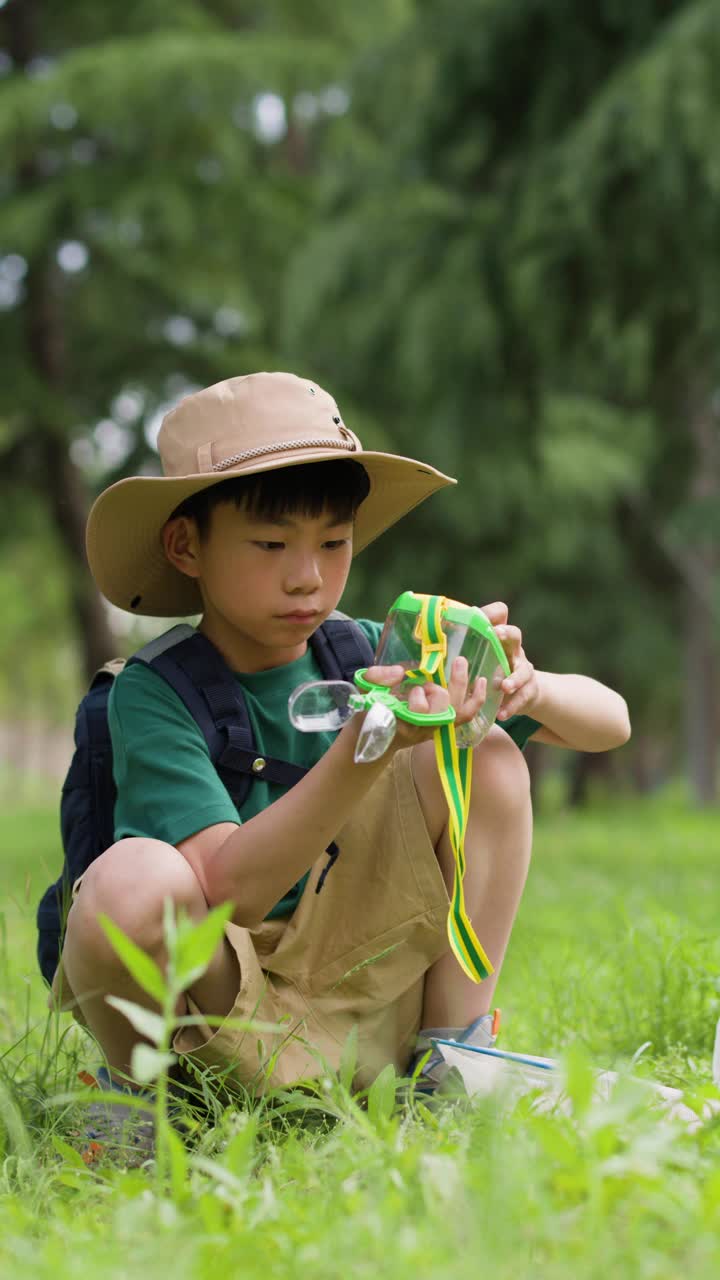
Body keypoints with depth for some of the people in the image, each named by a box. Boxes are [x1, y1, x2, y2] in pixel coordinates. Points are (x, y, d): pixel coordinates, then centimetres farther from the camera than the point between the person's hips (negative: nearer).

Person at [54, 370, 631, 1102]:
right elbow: (230, 890, -29)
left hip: (361, 1008, 4)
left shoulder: (363, 655, -1)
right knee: (134, 877, -37)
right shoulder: (151, 693, -14)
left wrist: (527, 686, -24)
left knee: (484, 754, -10)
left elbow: (610, 721, 1)